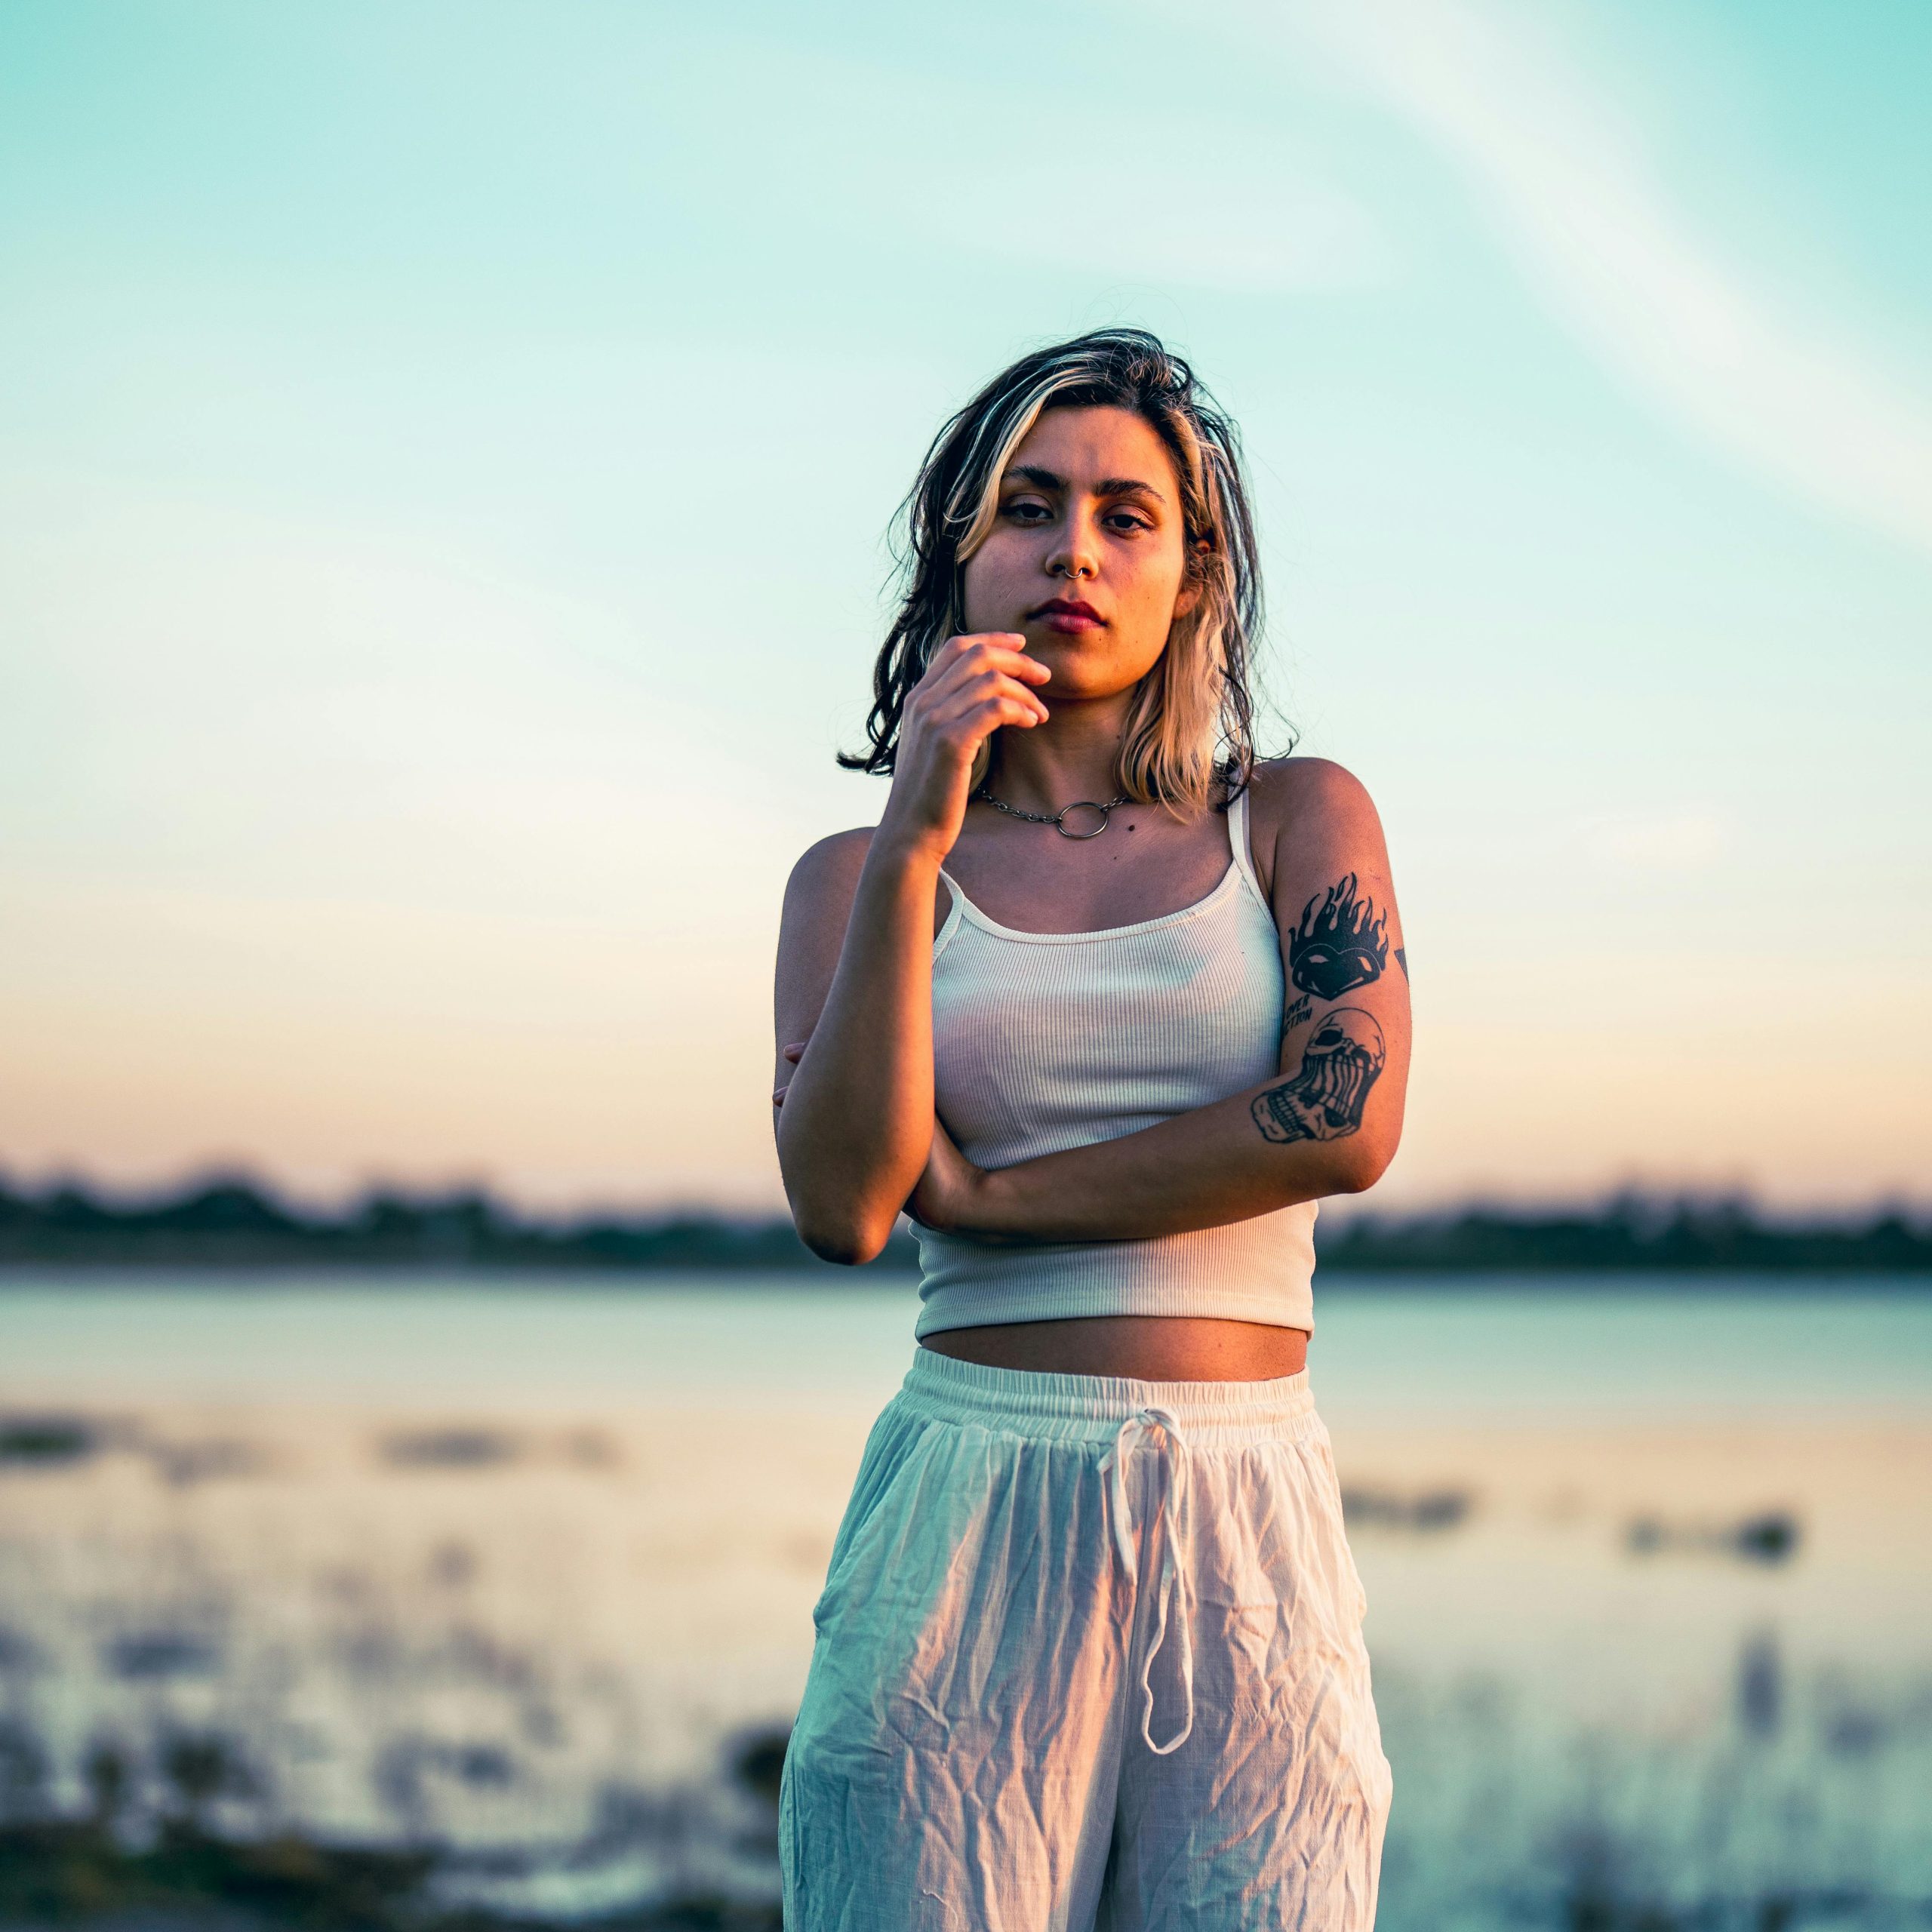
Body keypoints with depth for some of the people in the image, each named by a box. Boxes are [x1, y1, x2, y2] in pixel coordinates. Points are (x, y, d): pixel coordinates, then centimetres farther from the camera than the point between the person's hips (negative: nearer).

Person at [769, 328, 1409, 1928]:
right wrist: (916, 843, -12)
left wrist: (978, 1196, -4)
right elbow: (839, 1206, -7)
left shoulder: (1301, 820, 9)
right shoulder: (860, 878, 9)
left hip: (1250, 1548, 1)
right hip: (968, 1516, 0)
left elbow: (1346, 1123, -7)